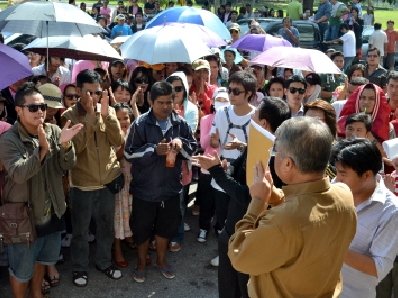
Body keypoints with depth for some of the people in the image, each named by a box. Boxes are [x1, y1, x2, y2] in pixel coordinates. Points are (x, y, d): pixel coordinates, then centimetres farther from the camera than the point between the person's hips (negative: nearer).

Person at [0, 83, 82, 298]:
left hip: (51, 211, 5)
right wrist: (42, 149, -43)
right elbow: (19, 174, -31)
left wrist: (65, 145, -27)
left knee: (43, 258, 26)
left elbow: (67, 166, -7)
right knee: (21, 269, 12)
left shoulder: (54, 131, -4)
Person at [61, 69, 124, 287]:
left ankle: (104, 262, 40)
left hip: (108, 180, 3)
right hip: (82, 184, -3)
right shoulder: (69, 116, -9)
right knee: (80, 230, 13)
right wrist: (89, 116, -25)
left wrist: (106, 114, -21)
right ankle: (79, 267, 32)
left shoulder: (109, 111, 0)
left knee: (107, 227, 19)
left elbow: (118, 141, -10)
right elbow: (75, 146, -22)